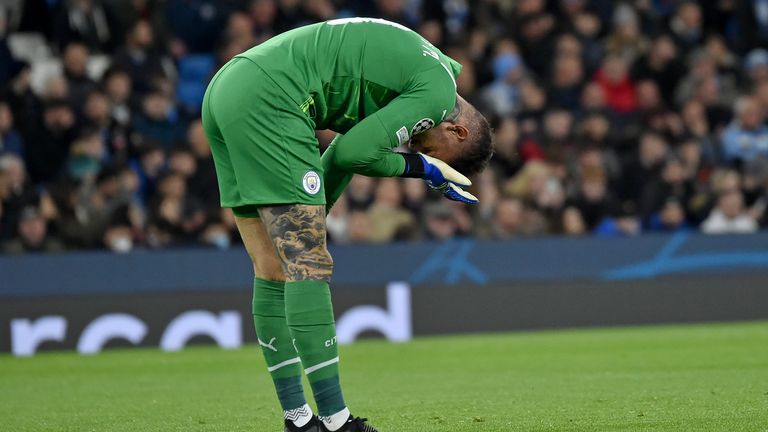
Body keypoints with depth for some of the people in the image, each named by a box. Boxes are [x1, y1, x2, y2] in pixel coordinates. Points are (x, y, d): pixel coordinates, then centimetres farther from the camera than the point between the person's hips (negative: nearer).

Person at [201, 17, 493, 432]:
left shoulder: (418, 68, 23)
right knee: (308, 266, -8)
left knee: (273, 272, 10)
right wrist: (421, 168, 5)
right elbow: (354, 152, -9)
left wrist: (309, 215, 18)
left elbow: (345, 151, 24)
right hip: (268, 101, -10)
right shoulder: (437, 91, -7)